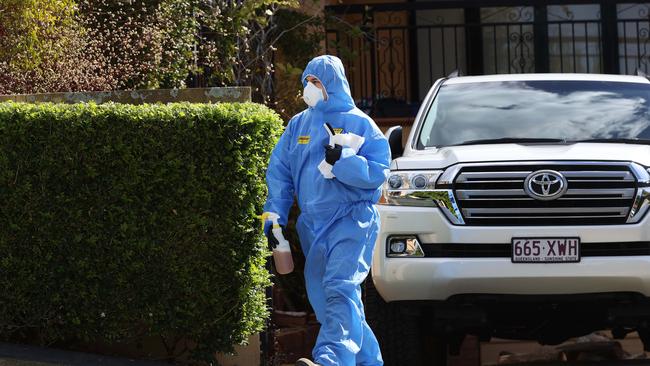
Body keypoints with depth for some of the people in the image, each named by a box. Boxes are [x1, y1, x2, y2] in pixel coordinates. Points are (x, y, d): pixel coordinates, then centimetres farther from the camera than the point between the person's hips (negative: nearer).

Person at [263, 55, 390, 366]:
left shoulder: (359, 124, 0)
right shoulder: (298, 125, 14)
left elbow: (377, 173, -7)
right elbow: (278, 172, 13)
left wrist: (340, 160, -19)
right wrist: (274, 218, 5)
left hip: (352, 220, -6)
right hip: (313, 224, 6)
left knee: (340, 288, -23)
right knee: (322, 300, 7)